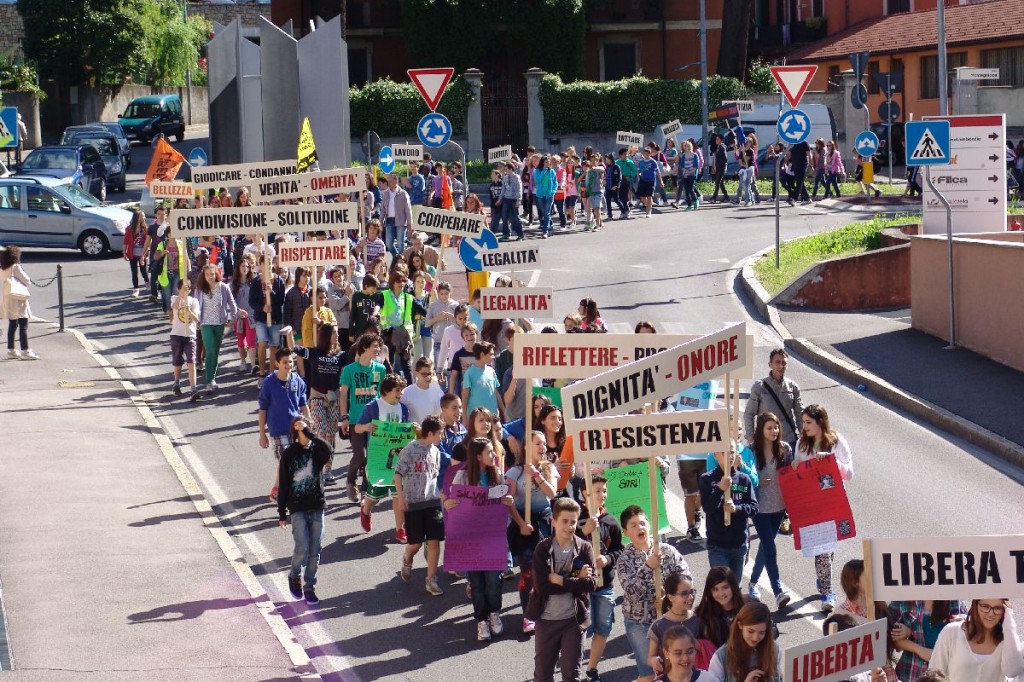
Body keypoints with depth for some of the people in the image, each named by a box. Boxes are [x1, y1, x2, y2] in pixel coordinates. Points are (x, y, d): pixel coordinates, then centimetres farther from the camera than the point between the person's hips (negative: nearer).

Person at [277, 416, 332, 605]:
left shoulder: (316, 450, 0)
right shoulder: (289, 453, -2)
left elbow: (327, 450, -27)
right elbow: (283, 485, 2)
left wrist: (308, 431, -23)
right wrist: (282, 513, 2)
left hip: (317, 507, 2)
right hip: (297, 509, -2)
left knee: (315, 551, 1)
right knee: (303, 548, -12)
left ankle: (310, 588, 14)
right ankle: (295, 576, 16)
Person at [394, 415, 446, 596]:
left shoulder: (435, 451, 9)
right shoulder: (410, 450, -8)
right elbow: (398, 473, -6)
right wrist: (400, 496, -13)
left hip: (433, 501, 4)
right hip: (413, 502, -4)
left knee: (434, 540, -4)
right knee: (415, 543, 2)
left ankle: (431, 580, 2)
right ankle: (407, 561, 36)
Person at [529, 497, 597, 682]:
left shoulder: (585, 549, -3)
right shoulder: (542, 549, -6)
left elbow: (590, 584, -13)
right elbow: (541, 586, -16)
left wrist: (560, 580, -17)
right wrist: (576, 580, -16)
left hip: (574, 619, 0)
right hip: (546, 618, 0)